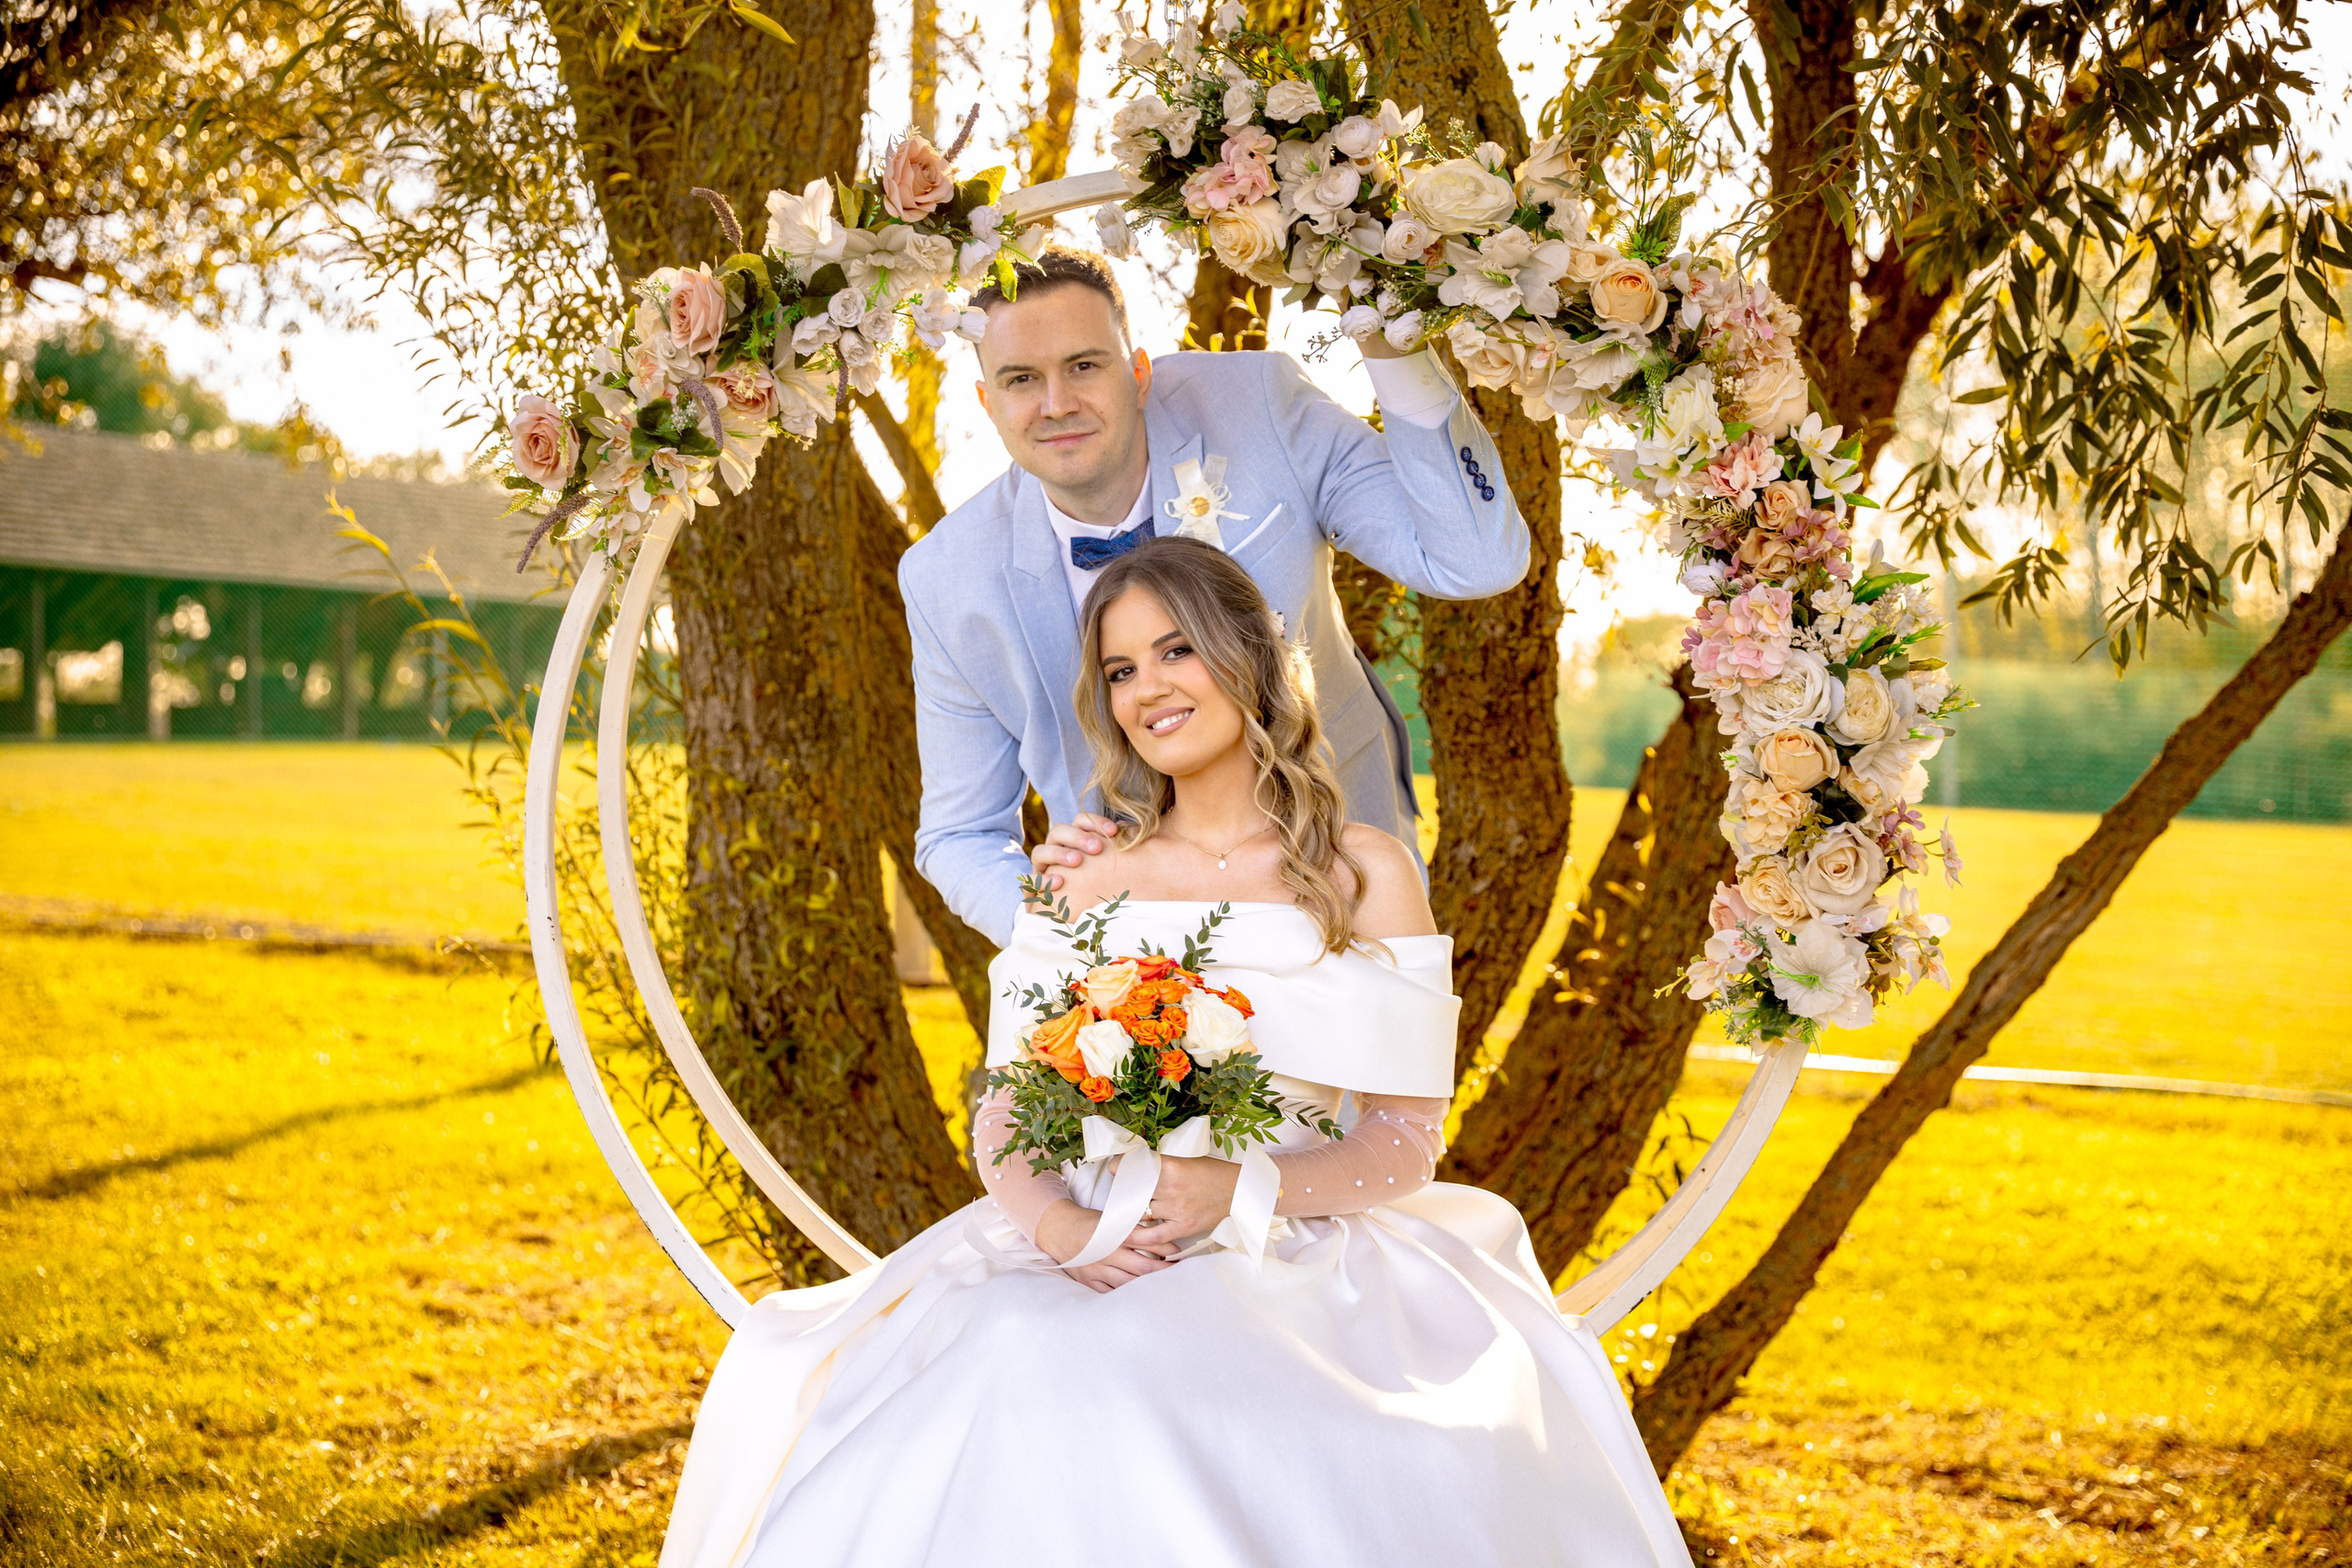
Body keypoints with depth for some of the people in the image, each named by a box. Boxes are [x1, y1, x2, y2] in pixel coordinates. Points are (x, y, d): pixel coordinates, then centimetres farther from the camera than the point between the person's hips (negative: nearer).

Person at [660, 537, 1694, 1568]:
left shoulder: (1367, 879, 7)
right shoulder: (1079, 883, 14)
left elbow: (1407, 1144, 2)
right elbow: (1003, 1119, 10)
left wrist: (1241, 1190, -16)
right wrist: (1056, 1223, -13)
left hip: (1303, 1264, -2)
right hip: (1087, 1261, 2)